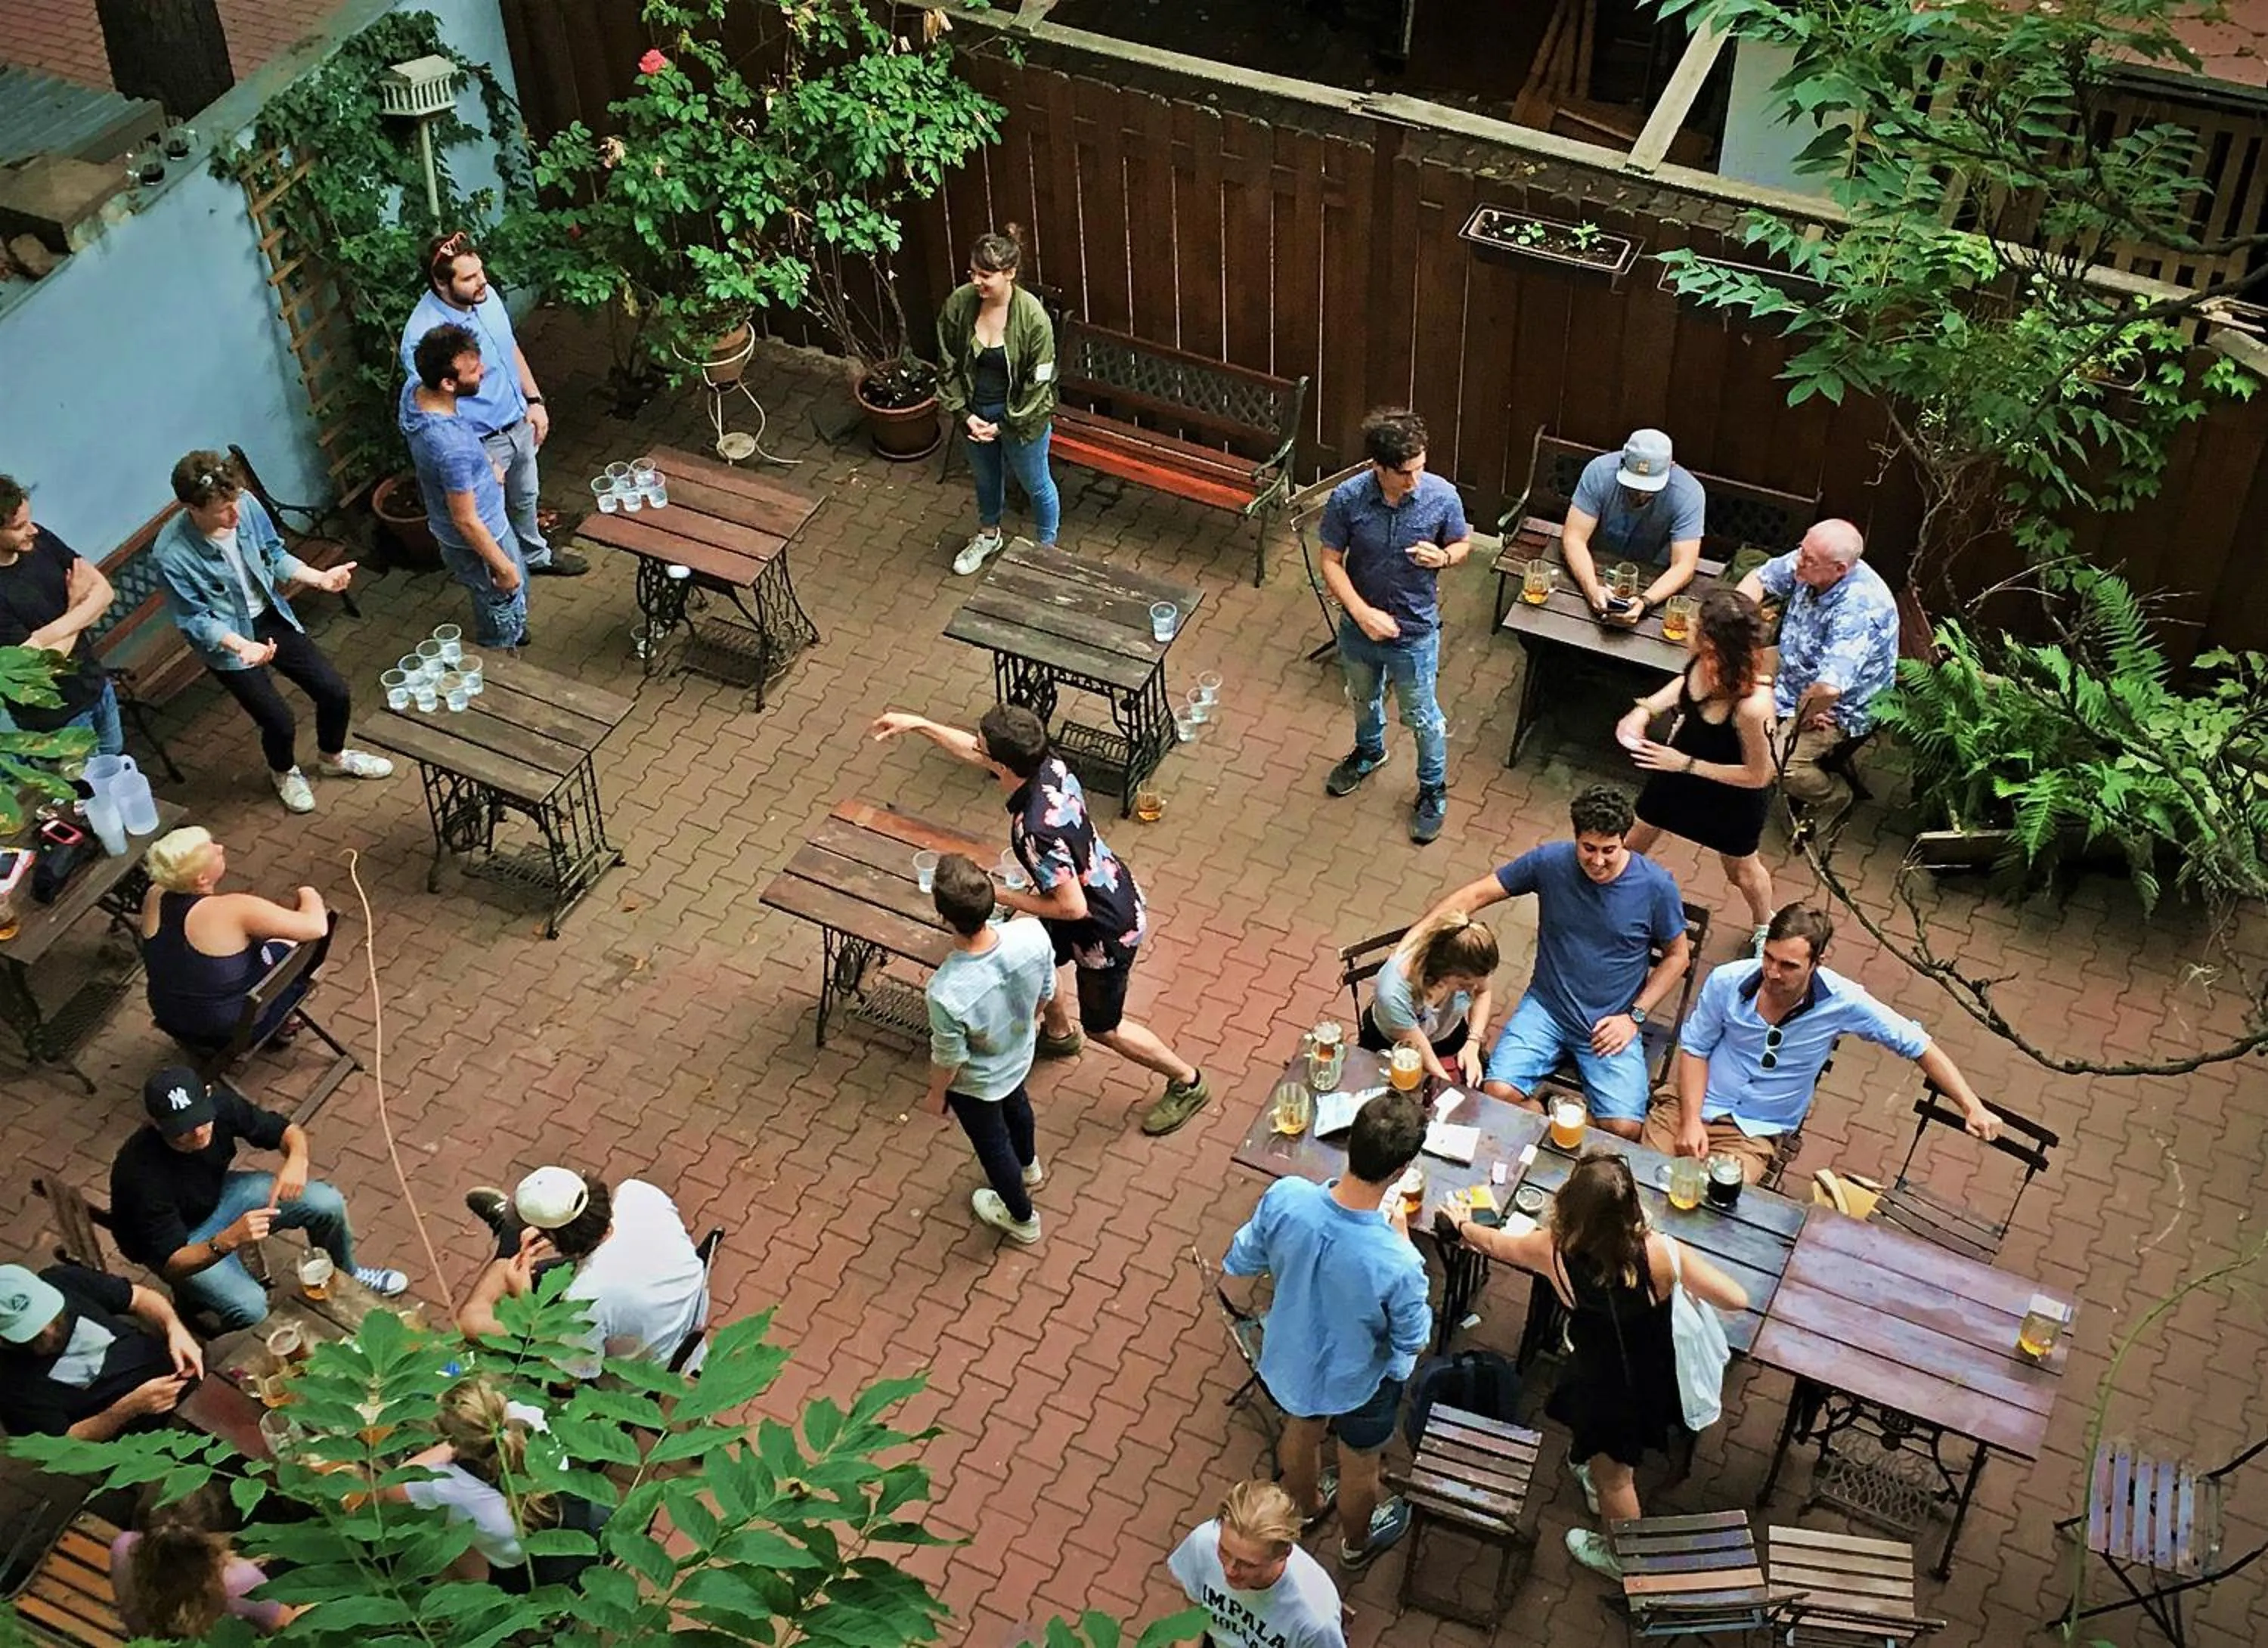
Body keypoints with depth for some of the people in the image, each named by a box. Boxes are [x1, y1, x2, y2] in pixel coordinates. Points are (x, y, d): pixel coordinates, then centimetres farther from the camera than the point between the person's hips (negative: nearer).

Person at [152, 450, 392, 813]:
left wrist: (319, 578, -13)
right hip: (227, 639, -5)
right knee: (280, 722, -4)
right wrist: (242, 646, -34)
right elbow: (195, 619, -19)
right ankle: (284, 772, 34)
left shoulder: (246, 505, -18)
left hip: (272, 617, 5)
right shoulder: (171, 555, -31)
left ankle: (333, 757, 40)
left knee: (336, 694, 6)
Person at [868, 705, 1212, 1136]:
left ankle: (1187, 1083, 34)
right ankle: (1060, 1034, 57)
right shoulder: (1046, 764, -15)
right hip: (1110, 893, 9)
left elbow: (1072, 908, -31)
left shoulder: (1036, 831, -39)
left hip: (1106, 928, -9)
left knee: (1102, 1027, 15)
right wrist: (918, 724, 5)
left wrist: (1004, 897, -20)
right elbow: (975, 752, 5)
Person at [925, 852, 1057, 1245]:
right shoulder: (1033, 935, -34)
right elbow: (1046, 993, -10)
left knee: (992, 1146, 28)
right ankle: (1029, 1168, 70)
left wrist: (937, 1094, -2)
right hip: (1019, 1055, 4)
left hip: (975, 1084, -4)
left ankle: (1021, 1218, 56)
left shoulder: (947, 992, -45)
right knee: (1016, 1105, 38)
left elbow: (948, 1060, -25)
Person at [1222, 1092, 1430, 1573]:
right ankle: (1356, 1544, 59)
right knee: (1359, 1465, 30)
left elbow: (1242, 1262, -12)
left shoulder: (1286, 1198, -32)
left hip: (1291, 1359, 3)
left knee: (1302, 1431, 36)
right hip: (1358, 1381, -3)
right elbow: (1412, 1339, -20)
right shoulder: (1396, 1263, -42)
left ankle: (1306, 1505, 66)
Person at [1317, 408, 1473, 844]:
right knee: (1364, 700, 30)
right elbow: (1331, 562, -12)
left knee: (1422, 718, 17)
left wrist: (1443, 557, -27)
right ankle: (1369, 752, 60)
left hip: (1416, 633, -2)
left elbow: (1463, 543, -4)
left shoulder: (1442, 496, -23)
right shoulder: (1347, 498, -24)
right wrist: (1363, 613, -23)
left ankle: (1433, 789, 42)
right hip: (1361, 626, 2)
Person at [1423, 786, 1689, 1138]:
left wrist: (1634, 1017, -5)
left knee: (1624, 1129, -21)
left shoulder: (1655, 885, -10)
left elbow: (1677, 956, 4)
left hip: (1612, 1024, -1)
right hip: (1546, 1009, 1)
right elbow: (1475, 895, -4)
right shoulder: (1551, 861, -8)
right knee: (1497, 1093, -23)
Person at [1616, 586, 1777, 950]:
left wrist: (1686, 764, -28)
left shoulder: (1751, 705, -44)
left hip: (1734, 792, -5)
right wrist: (1646, 708, -16)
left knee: (1741, 869, 24)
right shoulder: (1704, 663, -27)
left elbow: (1758, 775, -29)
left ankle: (1765, 927, 56)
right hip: (1681, 761, 5)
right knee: (1636, 837, 25)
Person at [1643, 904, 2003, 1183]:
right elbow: (1694, 1049, 0)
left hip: (1751, 1134, -1)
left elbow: (1917, 1045, -5)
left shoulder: (1841, 1003, -15)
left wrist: (1972, 1107, -11)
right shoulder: (1727, 981, -12)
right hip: (1691, 1110, 1)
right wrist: (1690, 1121, -12)